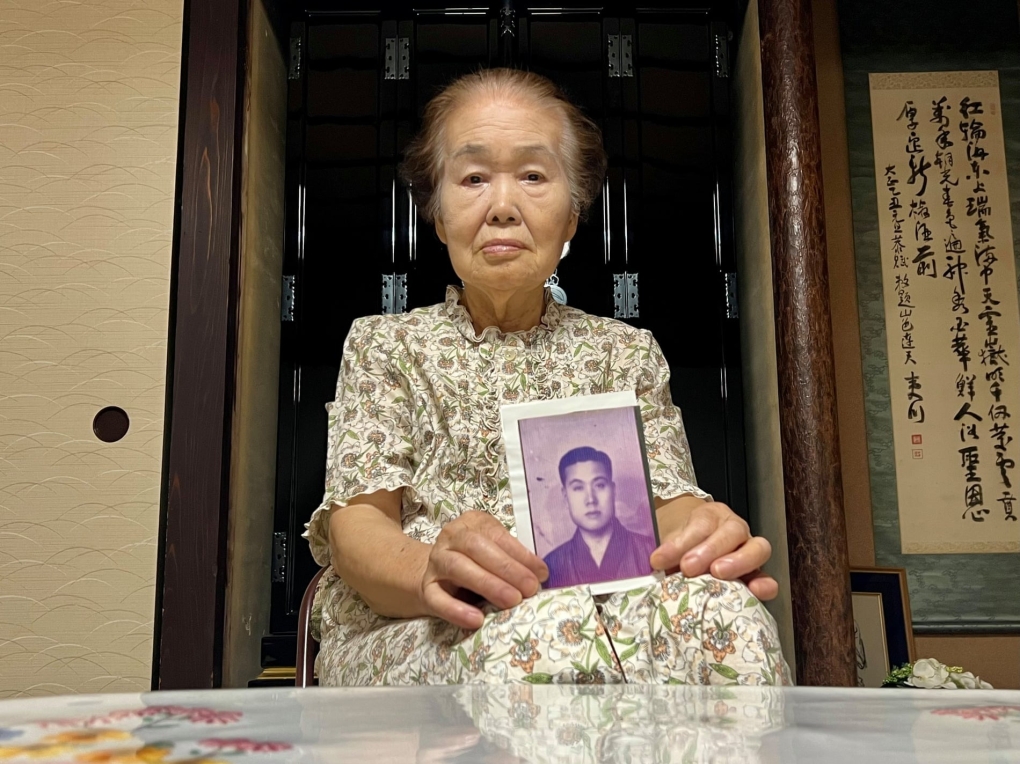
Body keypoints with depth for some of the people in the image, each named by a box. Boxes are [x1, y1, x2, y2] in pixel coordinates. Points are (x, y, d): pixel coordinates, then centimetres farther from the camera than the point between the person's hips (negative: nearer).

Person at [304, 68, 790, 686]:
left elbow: (668, 501, 4)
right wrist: (427, 568, -27)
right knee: (551, 632, -39)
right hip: (410, 631, -2)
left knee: (721, 612, -33)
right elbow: (357, 520, -1)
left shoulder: (626, 352, 19)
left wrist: (706, 531, -24)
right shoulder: (383, 346, 14)